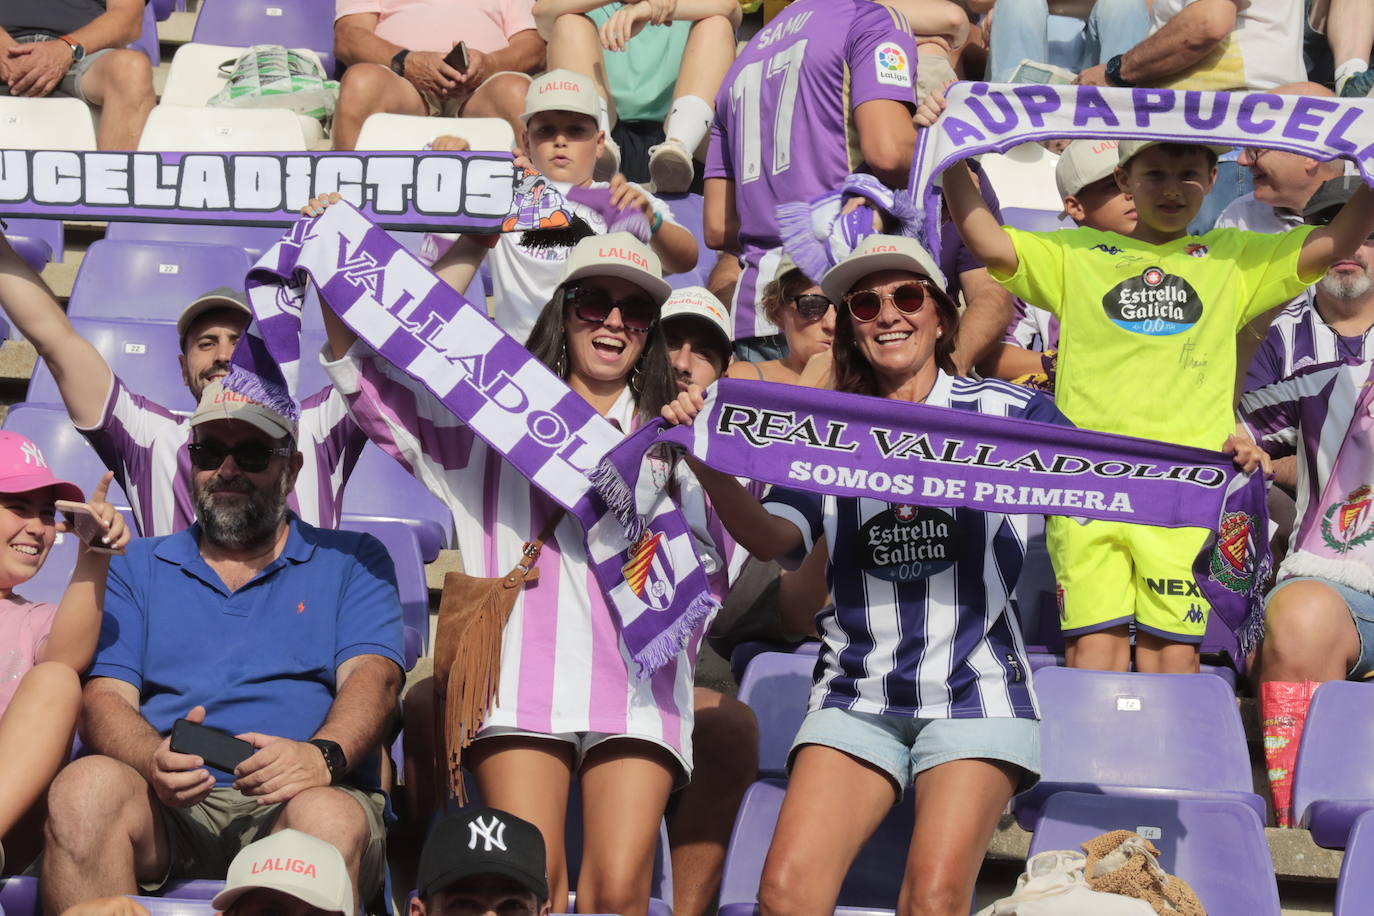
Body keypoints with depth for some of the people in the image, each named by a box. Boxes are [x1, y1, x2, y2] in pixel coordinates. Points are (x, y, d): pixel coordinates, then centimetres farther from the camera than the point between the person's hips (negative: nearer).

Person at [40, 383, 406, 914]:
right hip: (167, 809, 2)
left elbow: (374, 678, 2)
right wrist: (155, 760, -16)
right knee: (87, 785, -33)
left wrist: (322, 754, -23)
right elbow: (104, 698, 10)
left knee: (330, 817, -38)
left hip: (291, 802, -1)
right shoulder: (138, 568, 23)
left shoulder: (351, 562, 18)